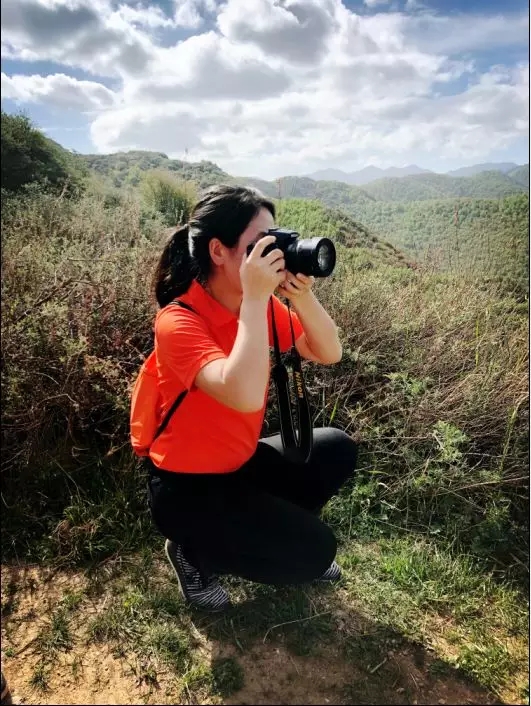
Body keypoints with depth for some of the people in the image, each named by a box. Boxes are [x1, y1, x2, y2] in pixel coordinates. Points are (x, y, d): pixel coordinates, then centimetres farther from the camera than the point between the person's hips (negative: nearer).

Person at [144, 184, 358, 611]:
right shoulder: (179, 321, -27)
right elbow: (245, 396, -43)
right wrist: (255, 297, -37)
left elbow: (329, 354, -4)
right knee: (314, 551, -12)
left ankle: (270, 531, 19)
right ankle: (194, 552, 9)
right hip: (187, 486, -7)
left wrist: (301, 295, -20)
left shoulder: (261, 306, -5)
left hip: (242, 463, 7)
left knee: (337, 449, 2)